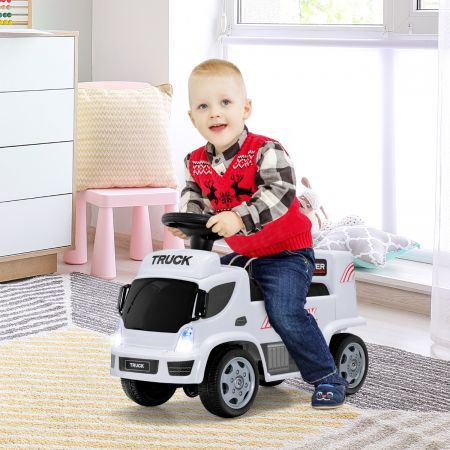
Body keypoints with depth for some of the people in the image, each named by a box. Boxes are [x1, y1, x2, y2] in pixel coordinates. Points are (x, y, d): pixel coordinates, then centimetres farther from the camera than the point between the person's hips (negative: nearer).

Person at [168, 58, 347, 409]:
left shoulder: (266, 152, -18)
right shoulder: (196, 163, 1)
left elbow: (280, 193, -31)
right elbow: (194, 194, 16)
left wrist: (240, 217, -42)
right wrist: (187, 219, -6)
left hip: (286, 252, -7)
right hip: (242, 255, 7)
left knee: (285, 313, -22)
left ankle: (327, 378, -6)